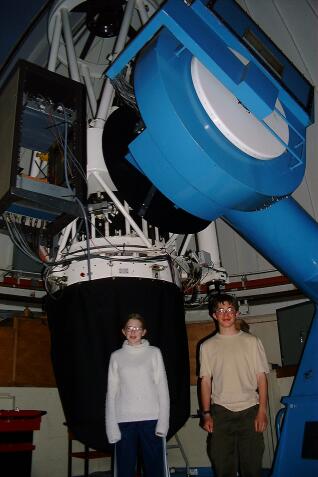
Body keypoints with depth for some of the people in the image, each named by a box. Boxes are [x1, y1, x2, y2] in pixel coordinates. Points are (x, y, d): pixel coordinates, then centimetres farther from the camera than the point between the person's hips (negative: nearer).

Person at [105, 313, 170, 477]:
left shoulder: (154, 353, 3)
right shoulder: (116, 356, 6)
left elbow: (162, 388, 1)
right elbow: (111, 392, 5)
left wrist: (163, 421, -6)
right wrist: (112, 426, -2)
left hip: (150, 418, -1)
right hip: (124, 420, 1)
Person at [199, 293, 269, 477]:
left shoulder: (251, 341, 4)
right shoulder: (208, 346, 7)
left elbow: (261, 377, 2)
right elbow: (206, 381, 7)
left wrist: (262, 410, -4)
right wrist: (206, 414, 2)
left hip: (249, 410, -1)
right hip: (220, 412, 1)